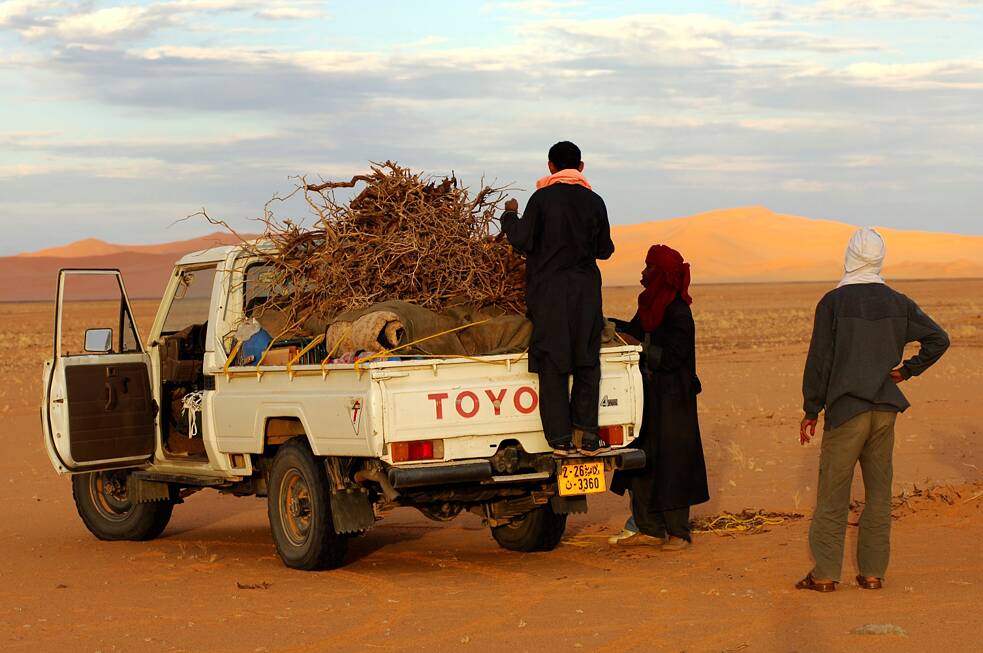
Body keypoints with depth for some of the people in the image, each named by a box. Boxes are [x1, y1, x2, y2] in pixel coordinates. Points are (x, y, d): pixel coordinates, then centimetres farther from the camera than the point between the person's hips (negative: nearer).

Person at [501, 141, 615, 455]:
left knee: (552, 363, 1)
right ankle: (586, 434, 3)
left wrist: (510, 216, 8)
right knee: (587, 363, 8)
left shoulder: (542, 199, -7)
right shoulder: (594, 202, 3)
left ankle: (560, 437, -2)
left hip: (549, 290, -2)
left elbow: (523, 241, -9)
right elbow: (605, 250, 10)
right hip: (586, 291, 2)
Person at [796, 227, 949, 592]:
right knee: (878, 491, 9)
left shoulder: (833, 302, -9)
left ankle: (825, 574, 1)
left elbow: (819, 359, -9)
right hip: (885, 409, 4)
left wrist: (811, 411, -2)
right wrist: (908, 370, 9)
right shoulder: (897, 303, 4)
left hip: (846, 409, -4)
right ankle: (873, 572, 10)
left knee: (833, 492, 2)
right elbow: (938, 339, 3)